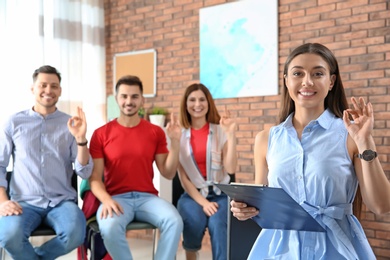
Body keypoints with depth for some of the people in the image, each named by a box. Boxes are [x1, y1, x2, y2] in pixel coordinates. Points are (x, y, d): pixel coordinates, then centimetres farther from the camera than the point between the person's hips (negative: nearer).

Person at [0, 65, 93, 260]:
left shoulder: (71, 124, 7)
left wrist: (81, 139, -14)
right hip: (24, 202, -1)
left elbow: (85, 173, 1)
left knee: (75, 234, -31)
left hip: (62, 201, 1)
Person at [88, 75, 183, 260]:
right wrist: (106, 199, -21)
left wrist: (175, 142, -8)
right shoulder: (101, 134, 2)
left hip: (147, 197, 2)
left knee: (175, 221, -29)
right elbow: (95, 177, -1)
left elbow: (168, 174, 5)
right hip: (116, 198, -1)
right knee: (109, 227, -35)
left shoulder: (156, 132, 7)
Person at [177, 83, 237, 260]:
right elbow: (183, 177, -2)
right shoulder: (180, 135, 3)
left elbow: (230, 169, -9)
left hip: (220, 193, 0)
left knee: (217, 223, -31)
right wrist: (202, 202, -14)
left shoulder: (221, 131, 2)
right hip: (192, 195, 0)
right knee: (195, 221, -30)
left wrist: (231, 135, -16)